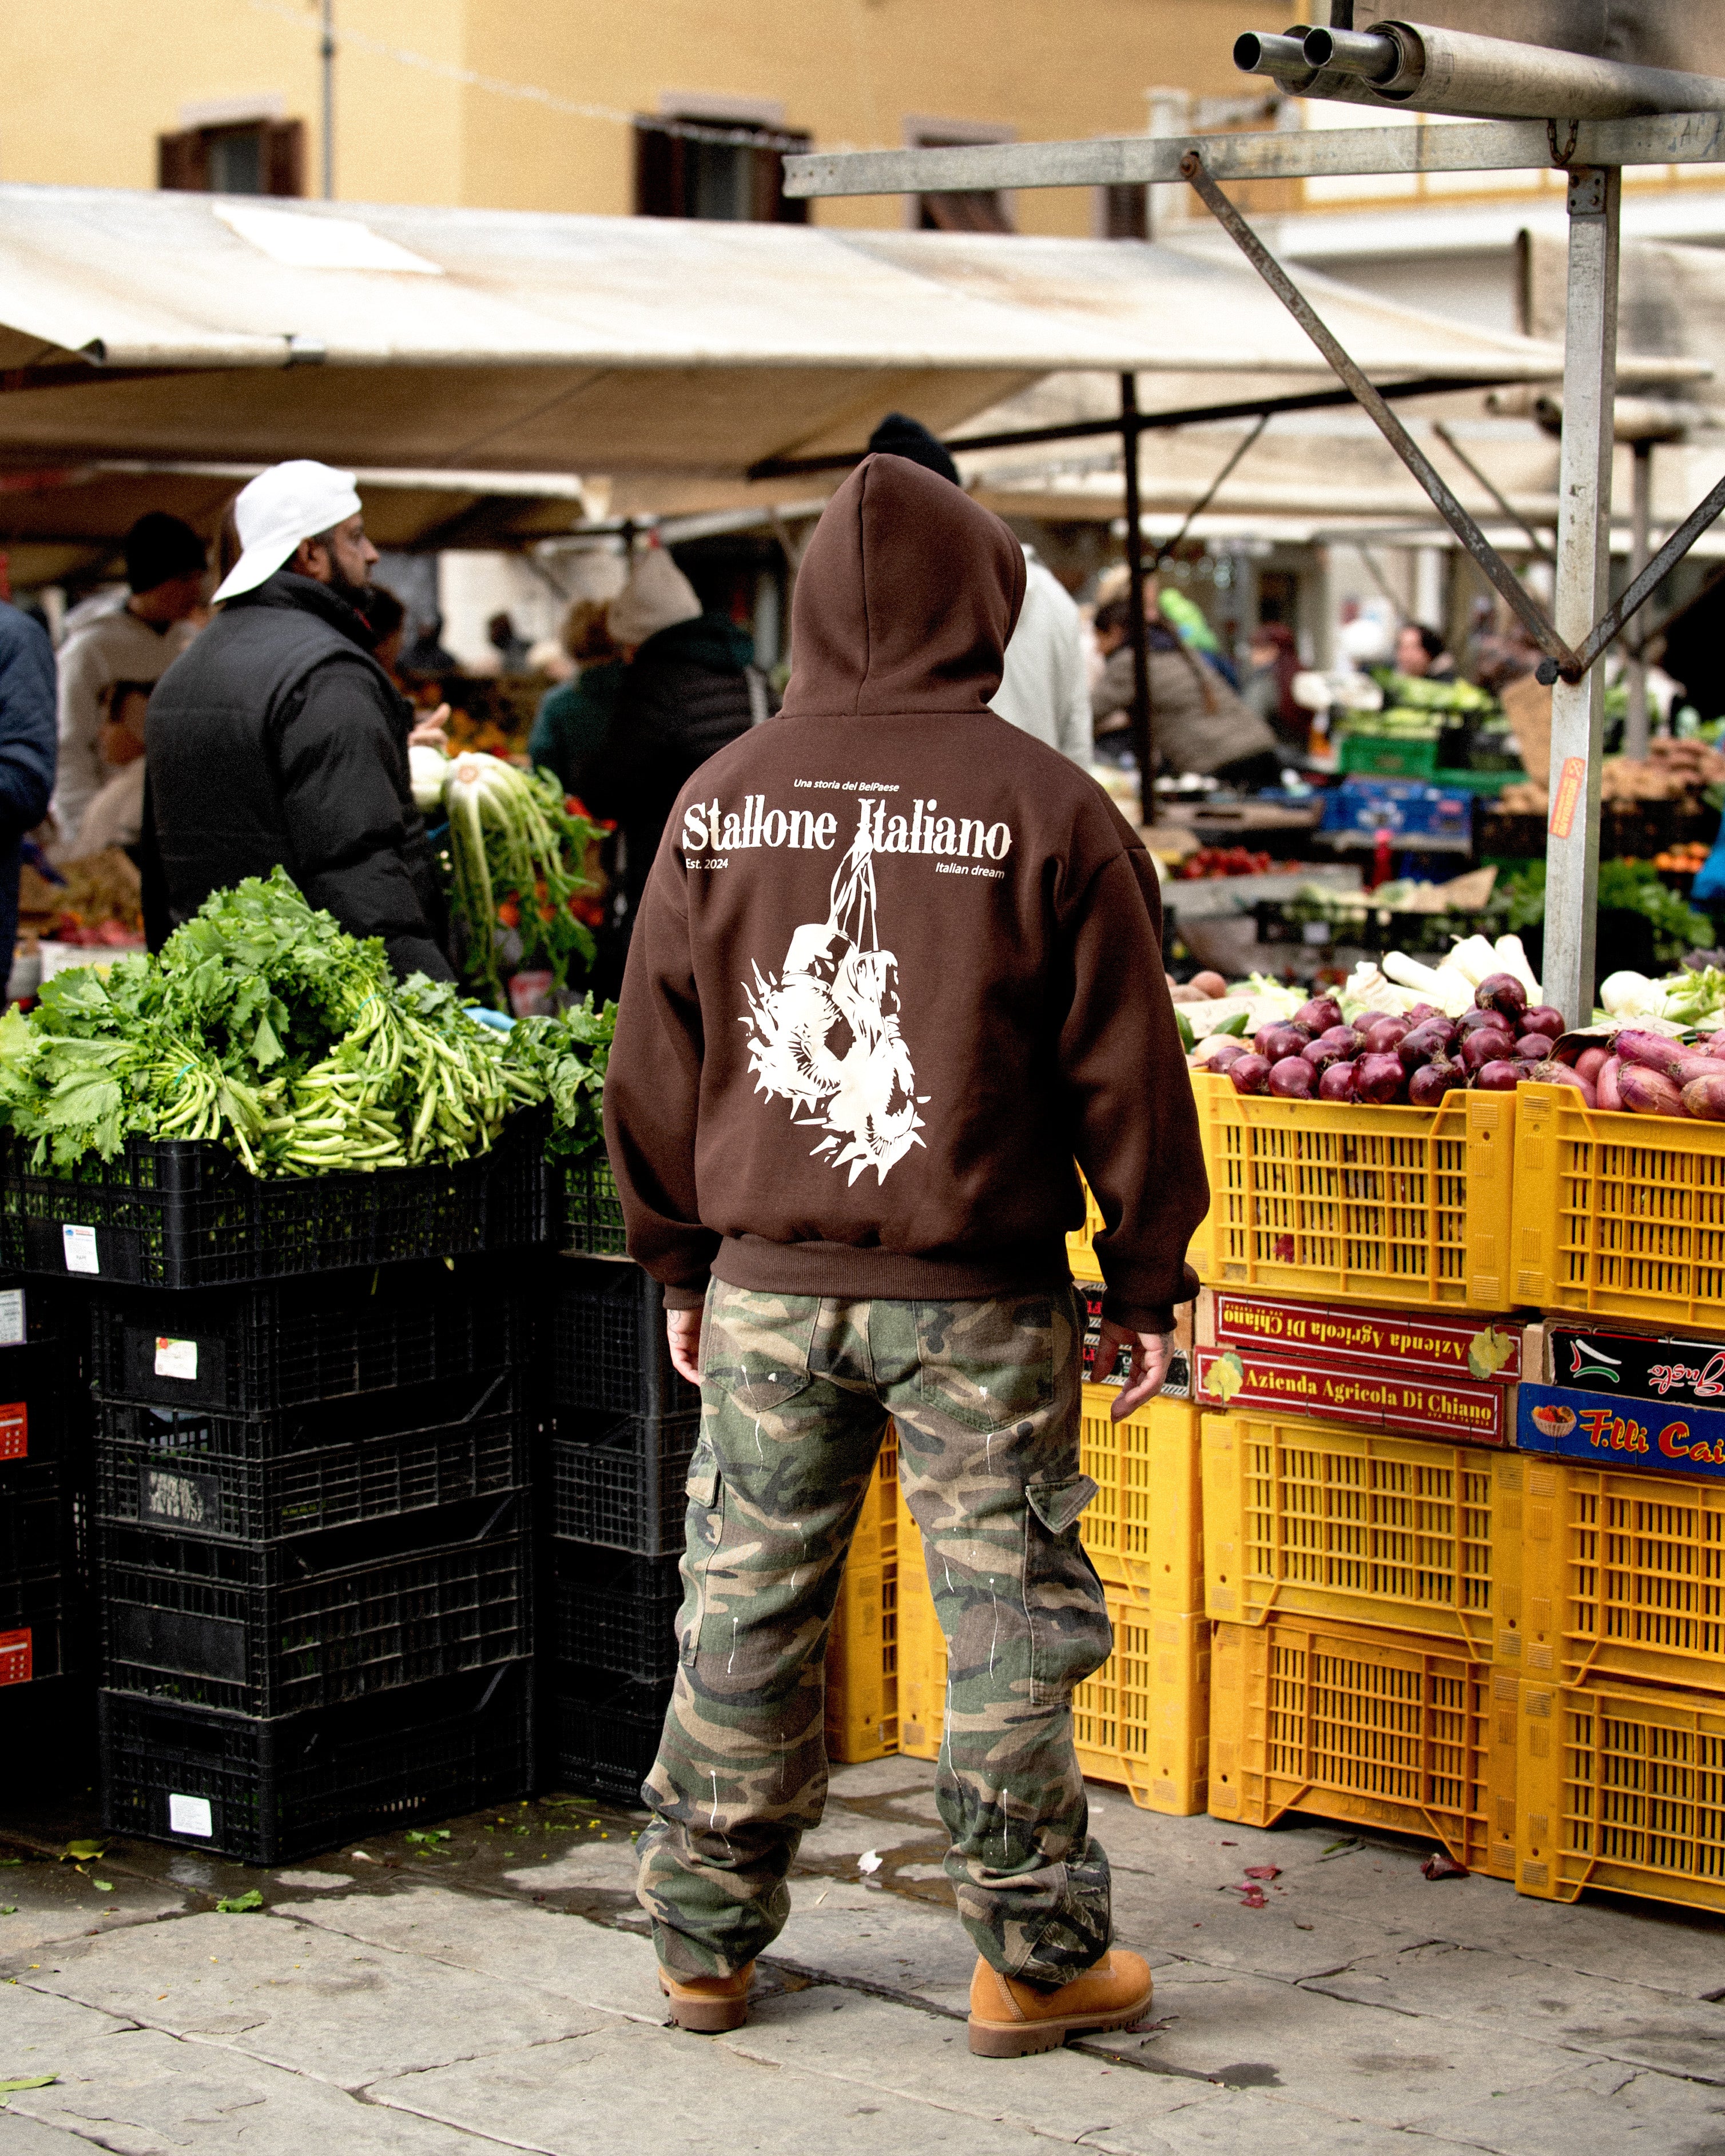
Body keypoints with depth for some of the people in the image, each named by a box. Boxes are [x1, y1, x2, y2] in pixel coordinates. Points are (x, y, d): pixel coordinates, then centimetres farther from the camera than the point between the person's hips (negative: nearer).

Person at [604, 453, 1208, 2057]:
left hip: (767, 1286, 3)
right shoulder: (1047, 809, -8)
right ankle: (1033, 1958, 15)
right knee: (1009, 1623, 7)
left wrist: (679, 1264, 18)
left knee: (747, 1610, 12)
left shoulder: (719, 801, 2)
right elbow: (1126, 1074, -5)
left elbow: (652, 1065, 8)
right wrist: (1149, 1282, 5)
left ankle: (705, 1940, 22)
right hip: (977, 1297, -3)